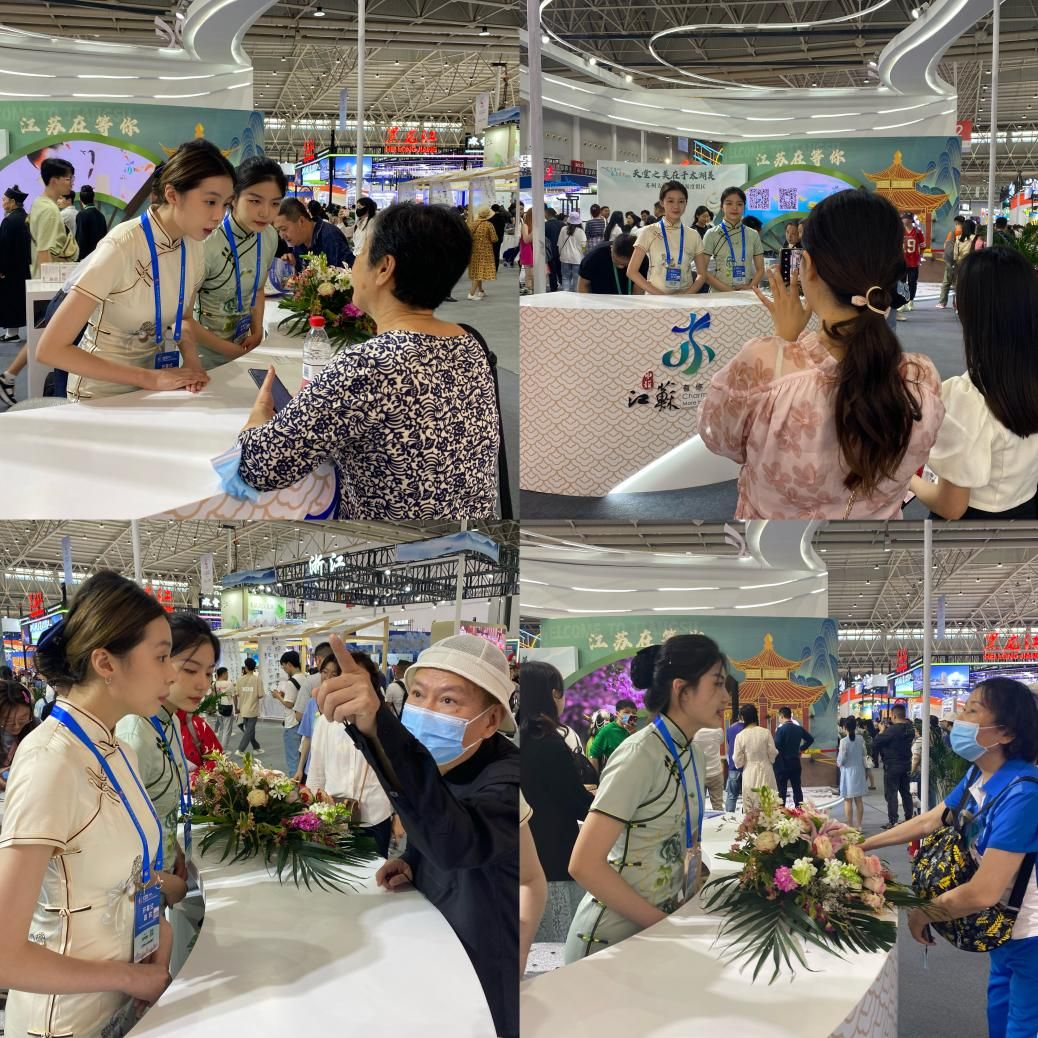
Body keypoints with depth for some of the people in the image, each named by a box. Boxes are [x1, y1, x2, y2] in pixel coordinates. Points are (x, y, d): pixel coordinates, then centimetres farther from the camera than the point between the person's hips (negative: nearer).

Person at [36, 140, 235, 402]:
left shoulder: (194, 247, -4)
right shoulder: (121, 247, -22)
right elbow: (50, 348, -24)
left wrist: (192, 361, -7)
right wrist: (149, 378, -24)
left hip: (157, 385, 5)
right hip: (104, 396, -5)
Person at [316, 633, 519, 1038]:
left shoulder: (510, 781, -32)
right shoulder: (443, 763, -5)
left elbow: (454, 839, -54)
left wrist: (378, 727, -68)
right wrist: (411, 862, -8)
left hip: (489, 995, -7)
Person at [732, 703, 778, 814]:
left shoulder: (740, 736, -7)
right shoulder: (765, 733, -8)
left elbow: (738, 761, -5)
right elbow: (773, 754, -3)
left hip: (749, 773, 0)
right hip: (765, 771, 0)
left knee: (750, 810, 4)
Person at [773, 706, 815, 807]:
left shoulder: (780, 729, -14)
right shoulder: (799, 728, 6)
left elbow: (776, 746, -22)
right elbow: (810, 739, 14)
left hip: (783, 763, -5)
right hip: (796, 762, 5)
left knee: (782, 788, -1)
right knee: (797, 788, 11)